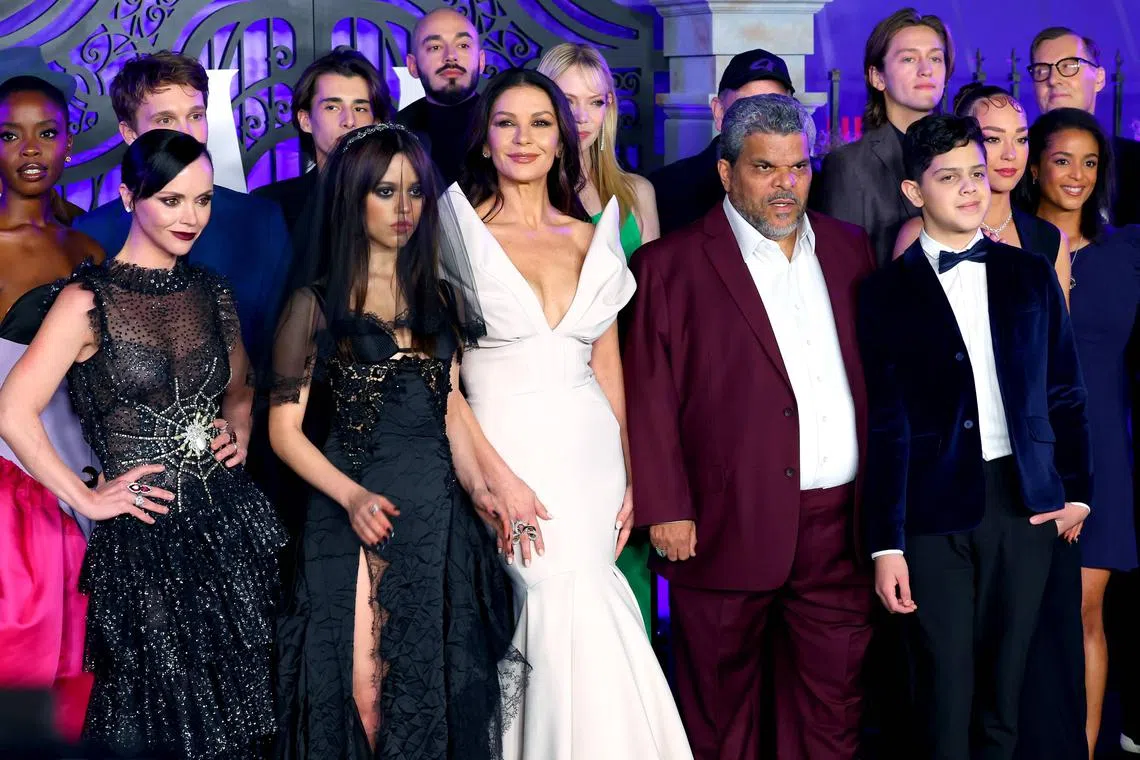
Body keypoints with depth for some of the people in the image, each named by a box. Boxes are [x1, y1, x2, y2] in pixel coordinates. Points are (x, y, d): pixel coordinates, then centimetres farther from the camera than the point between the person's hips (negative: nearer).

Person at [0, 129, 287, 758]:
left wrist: (239, 432, 7)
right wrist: (87, 500, -12)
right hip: (143, 540, -5)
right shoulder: (91, 300, -9)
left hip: (230, 523, 5)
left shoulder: (211, 293, 9)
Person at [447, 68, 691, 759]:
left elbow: (608, 367, 14)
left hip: (591, 449, 4)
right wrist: (499, 477, -15)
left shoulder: (591, 238, 12)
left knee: (558, 636, 0)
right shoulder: (460, 235, -1)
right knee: (585, 628, -14)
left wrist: (630, 477, 5)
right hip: (506, 449, -4)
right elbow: (443, 378, -6)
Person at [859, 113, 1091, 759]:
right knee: (947, 683, 1)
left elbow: (1065, 392, 13)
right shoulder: (887, 293, 1)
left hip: (1027, 505, 3)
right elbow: (884, 425, -3)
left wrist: (1077, 489, 6)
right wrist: (886, 544, -6)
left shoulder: (1032, 276, 9)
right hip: (935, 511, -2)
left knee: (1007, 679, 7)